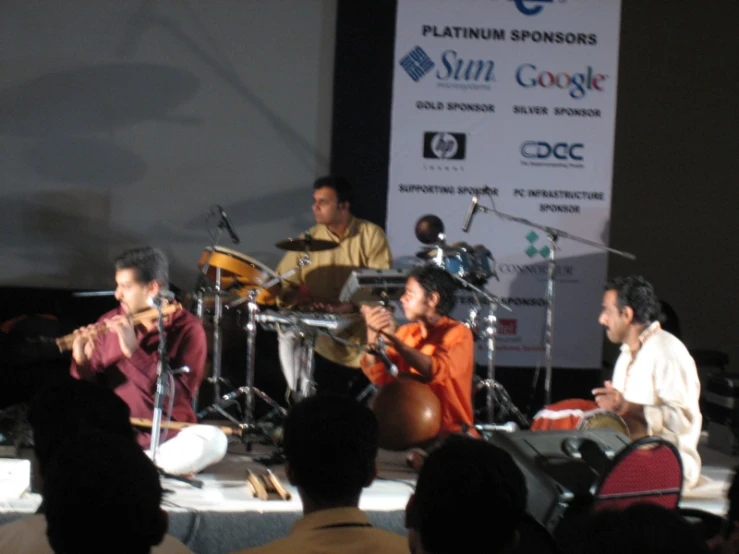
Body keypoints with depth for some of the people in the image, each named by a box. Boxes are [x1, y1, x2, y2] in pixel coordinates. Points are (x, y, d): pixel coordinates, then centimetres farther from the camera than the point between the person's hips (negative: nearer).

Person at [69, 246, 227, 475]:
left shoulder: (188, 329, -7)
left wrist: (133, 351, -25)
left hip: (169, 437, -1)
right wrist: (82, 363, -14)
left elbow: (179, 396, -19)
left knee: (212, 440, -32)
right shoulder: (109, 323, 4)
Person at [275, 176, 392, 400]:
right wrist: (297, 298, -22)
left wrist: (346, 307, -29)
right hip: (326, 344, 2)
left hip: (368, 341, -2)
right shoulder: (309, 239, 4)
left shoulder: (371, 235, -5)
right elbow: (283, 281, 1)